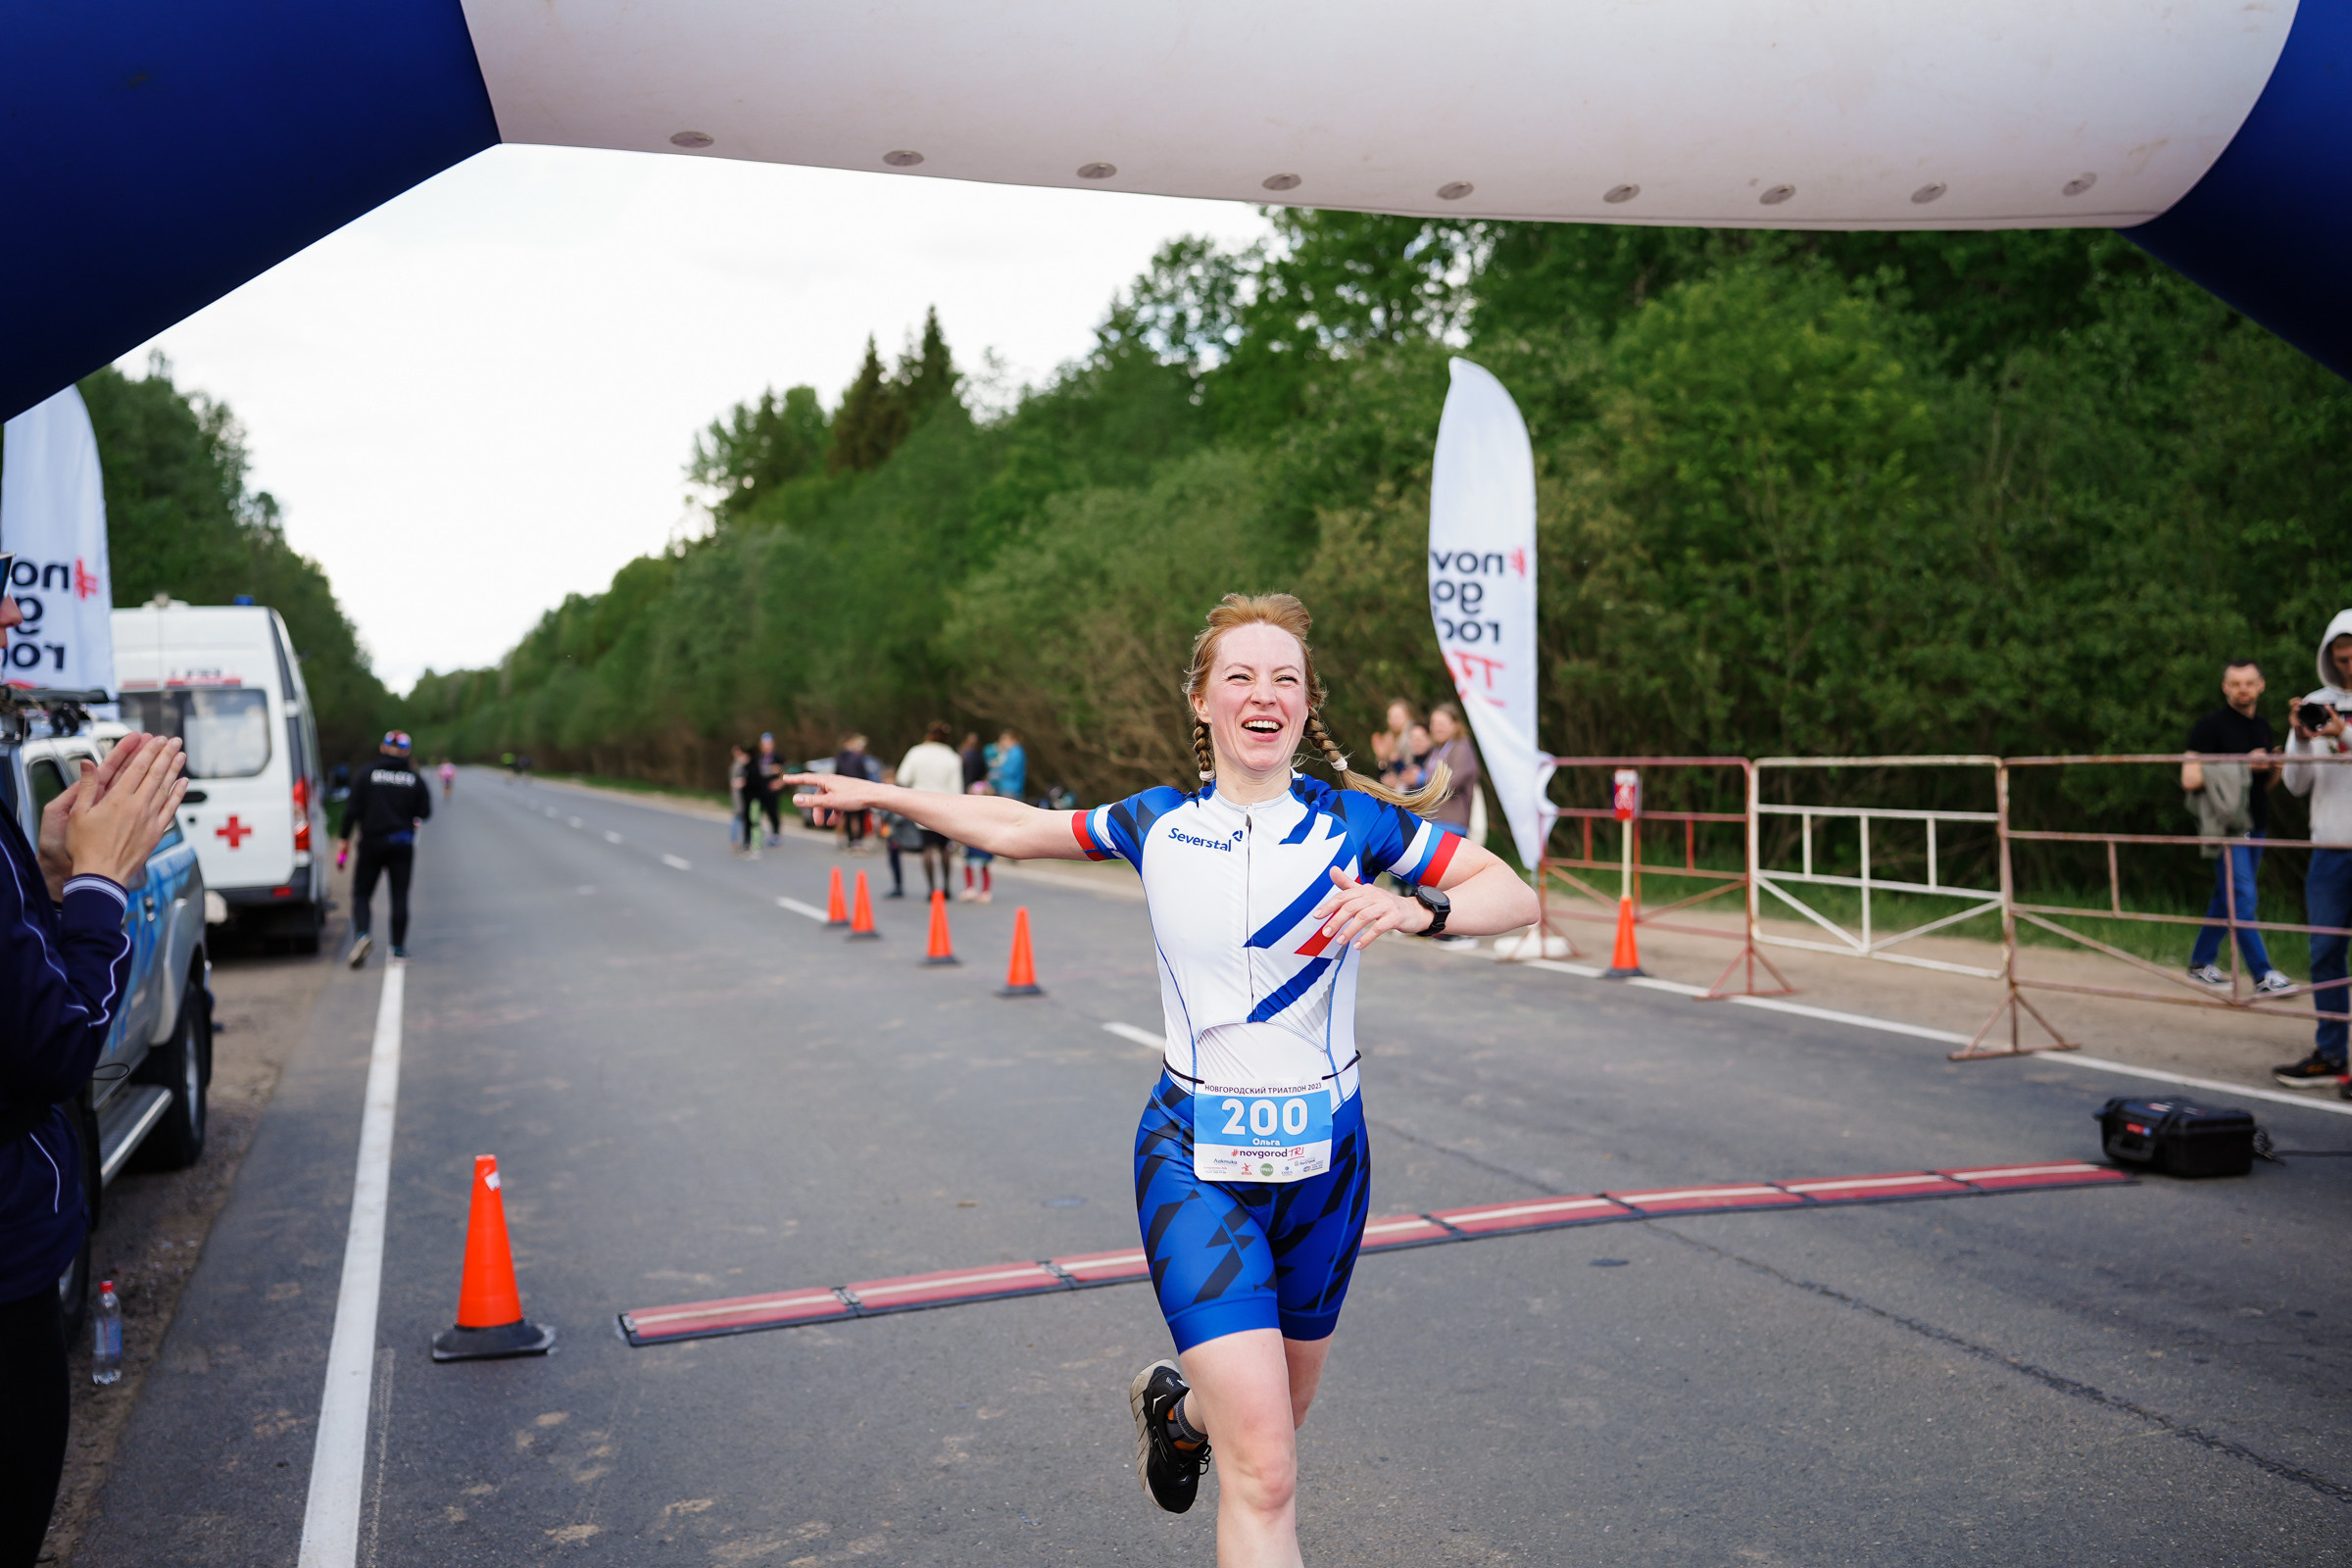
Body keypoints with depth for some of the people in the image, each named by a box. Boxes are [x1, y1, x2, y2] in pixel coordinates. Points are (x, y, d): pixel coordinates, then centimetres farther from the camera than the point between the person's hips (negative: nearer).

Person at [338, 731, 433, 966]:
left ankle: (361, 934, -19)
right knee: (400, 896, 7)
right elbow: (425, 811, 2)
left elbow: (353, 809, -7)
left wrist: (344, 840, -1)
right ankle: (398, 947, 9)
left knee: (361, 894, 6)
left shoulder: (365, 773, -4)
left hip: (371, 842, -1)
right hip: (402, 844, 1)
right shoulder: (414, 778, -1)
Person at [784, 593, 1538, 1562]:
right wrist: (881, 794, 18)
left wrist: (1414, 909, -22)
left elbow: (1515, 895, -4)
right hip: (1194, 1160, -2)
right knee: (1265, 1476, -14)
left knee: (1277, 1415, 22)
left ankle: (1177, 1407, 55)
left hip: (1322, 1160, 2)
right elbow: (1015, 828, 14)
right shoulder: (1156, 824, -1)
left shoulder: (1352, 820, -4)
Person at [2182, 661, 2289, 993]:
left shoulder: (2262, 727, 15)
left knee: (2227, 897, 12)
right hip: (2226, 825, -8)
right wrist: (2243, 765, -16)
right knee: (2241, 899, -11)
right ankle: (2263, 975, -11)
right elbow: (2190, 779, -17)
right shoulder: (2210, 726, -8)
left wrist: (2274, 769, 1)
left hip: (2255, 825, 8)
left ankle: (2201, 962, 22)